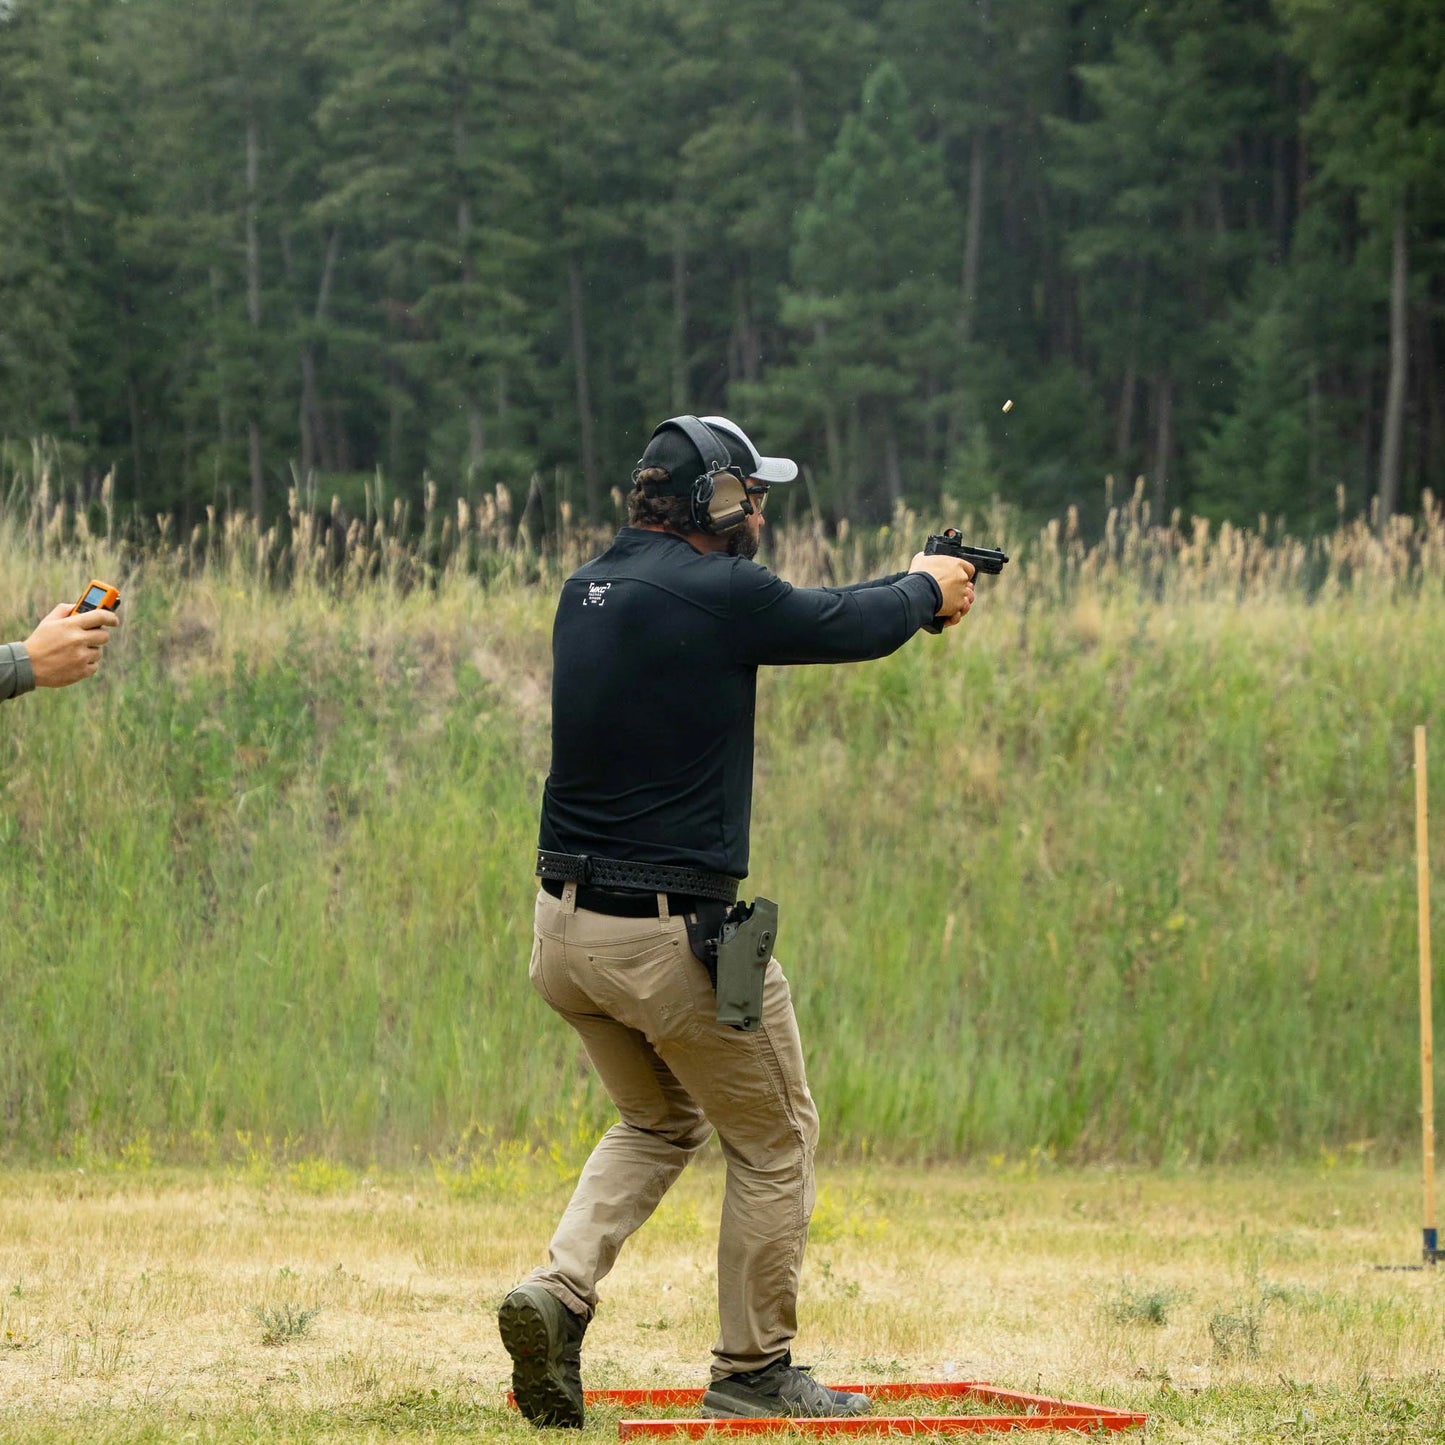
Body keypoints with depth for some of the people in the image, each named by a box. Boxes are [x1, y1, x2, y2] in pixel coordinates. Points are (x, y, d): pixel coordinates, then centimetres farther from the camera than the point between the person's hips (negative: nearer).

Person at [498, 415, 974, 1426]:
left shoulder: (588, 593, 9)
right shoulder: (720, 594, -15)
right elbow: (852, 629, 0)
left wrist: (904, 592, 30)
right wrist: (927, 587, 23)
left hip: (564, 927, 8)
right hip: (673, 940, -7)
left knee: (659, 1123, 26)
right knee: (774, 1141, 12)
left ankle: (561, 1288, 4)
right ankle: (754, 1371, 18)